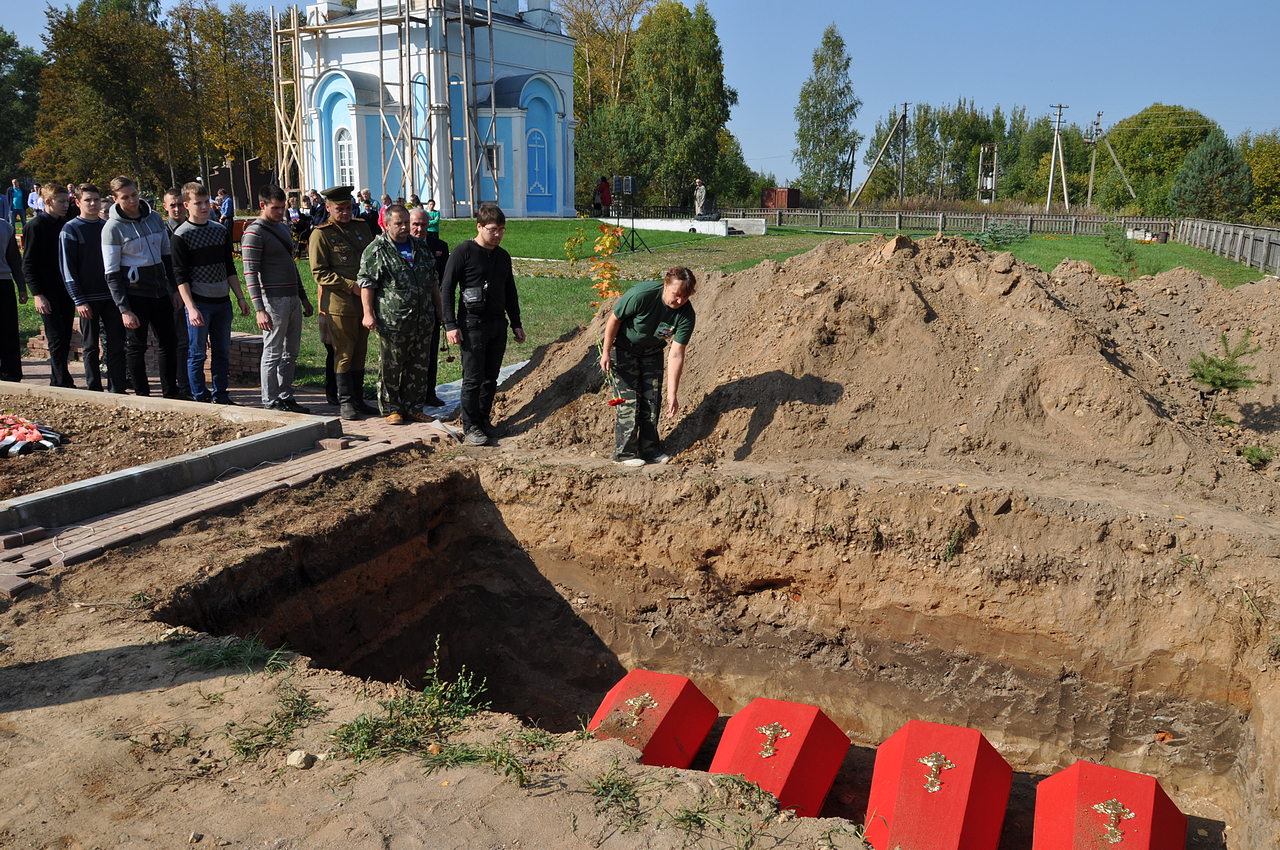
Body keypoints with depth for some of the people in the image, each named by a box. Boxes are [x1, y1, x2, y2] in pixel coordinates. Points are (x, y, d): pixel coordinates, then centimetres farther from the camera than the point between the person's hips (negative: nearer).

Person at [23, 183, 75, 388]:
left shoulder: (65, 224, 13)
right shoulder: (35, 227, -5)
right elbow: (28, 265, -7)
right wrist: (37, 294, -15)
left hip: (66, 291, 6)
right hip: (48, 293, -6)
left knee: (65, 340, 8)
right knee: (57, 339, -8)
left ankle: (57, 382, 18)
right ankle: (63, 383, -7)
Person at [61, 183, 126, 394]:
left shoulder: (107, 227, 12)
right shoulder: (70, 230, -1)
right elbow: (67, 268, -5)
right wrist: (79, 301, -12)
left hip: (111, 296, 4)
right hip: (88, 298, -4)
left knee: (117, 344, 2)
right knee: (91, 348, 3)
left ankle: (118, 389, 7)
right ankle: (94, 390, 10)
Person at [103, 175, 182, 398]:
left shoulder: (154, 217, 5)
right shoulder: (113, 228, -9)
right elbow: (112, 274, -10)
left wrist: (174, 287, 11)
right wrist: (124, 309, -15)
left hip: (161, 292, 5)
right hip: (135, 294, -5)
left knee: (168, 343, 9)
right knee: (136, 347, 4)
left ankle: (170, 394, 20)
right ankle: (143, 396, 13)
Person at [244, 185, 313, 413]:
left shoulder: (283, 227, 16)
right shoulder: (254, 233, -10)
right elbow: (250, 273, -15)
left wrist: (304, 297, 21)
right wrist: (259, 309, -21)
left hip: (293, 298, 8)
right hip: (273, 300, -8)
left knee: (291, 353, 11)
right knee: (273, 353, -2)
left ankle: (286, 397, 20)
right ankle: (271, 402, 7)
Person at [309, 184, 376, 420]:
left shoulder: (361, 227, 13)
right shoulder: (320, 234, -5)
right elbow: (319, 272, -10)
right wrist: (351, 286, -17)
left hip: (364, 301, 6)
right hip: (339, 304, -6)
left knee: (360, 351, 11)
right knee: (344, 352, -2)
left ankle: (358, 400, 20)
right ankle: (345, 402, 6)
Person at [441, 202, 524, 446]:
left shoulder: (503, 256, 13)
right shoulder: (464, 252, -7)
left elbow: (510, 292, 22)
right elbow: (447, 289, -8)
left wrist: (516, 324, 18)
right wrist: (451, 324, -14)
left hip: (498, 325, 6)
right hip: (472, 324, -6)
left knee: (491, 378, 10)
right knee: (473, 378, -3)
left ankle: (484, 420, 22)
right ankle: (470, 427, 6)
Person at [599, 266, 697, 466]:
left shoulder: (686, 315, -23)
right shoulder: (641, 294, -34)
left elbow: (676, 355, -22)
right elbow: (614, 320, -19)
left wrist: (672, 393, -25)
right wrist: (606, 352, -14)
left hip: (652, 351, 4)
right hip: (622, 346, -4)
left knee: (652, 400, 3)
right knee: (630, 399, -8)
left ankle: (650, 451, 15)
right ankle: (625, 452, 2)